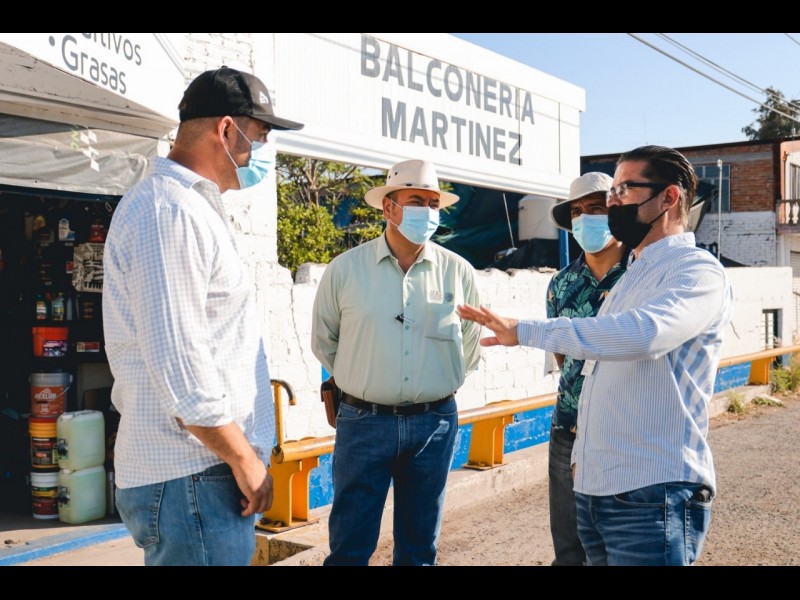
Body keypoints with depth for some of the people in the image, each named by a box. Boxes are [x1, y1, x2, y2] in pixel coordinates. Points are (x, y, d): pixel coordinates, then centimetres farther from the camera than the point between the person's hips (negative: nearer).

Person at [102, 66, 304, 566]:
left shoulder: (193, 207, 16)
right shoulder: (169, 211, -17)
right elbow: (175, 359, -24)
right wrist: (243, 457, -15)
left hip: (205, 468, 10)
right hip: (191, 477, -10)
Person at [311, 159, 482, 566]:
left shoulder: (458, 272, 0)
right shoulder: (345, 269, -3)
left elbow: (469, 346, 13)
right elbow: (324, 341, 9)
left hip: (435, 423, 2)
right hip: (364, 422, -1)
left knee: (420, 546, 15)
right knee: (350, 546, 6)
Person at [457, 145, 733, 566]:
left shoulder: (698, 271, -11)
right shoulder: (631, 276, 17)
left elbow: (641, 333, -32)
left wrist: (523, 330, -28)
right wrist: (581, 454, 16)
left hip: (651, 497, -8)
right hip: (594, 488, 8)